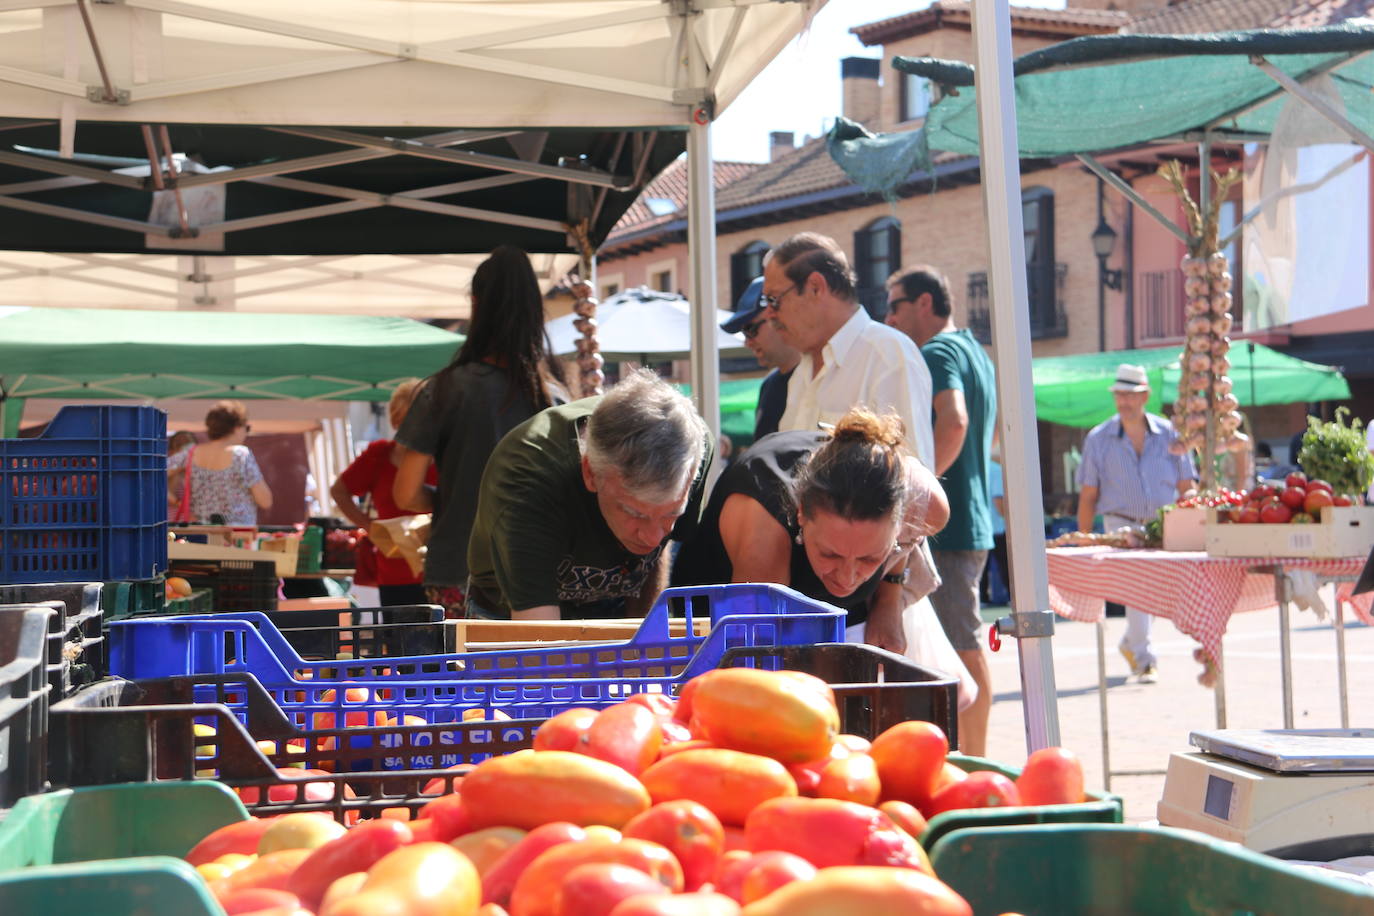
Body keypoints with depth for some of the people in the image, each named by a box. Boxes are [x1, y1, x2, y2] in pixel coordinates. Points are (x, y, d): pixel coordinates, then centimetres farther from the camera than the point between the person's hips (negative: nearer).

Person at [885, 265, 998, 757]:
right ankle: (975, 757, 20)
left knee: (961, 647, -8)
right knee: (968, 646, 14)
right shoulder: (975, 352, 20)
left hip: (943, 525, -10)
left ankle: (971, 760, -7)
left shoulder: (936, 353, -11)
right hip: (973, 519, 10)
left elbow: (953, 422, -30)